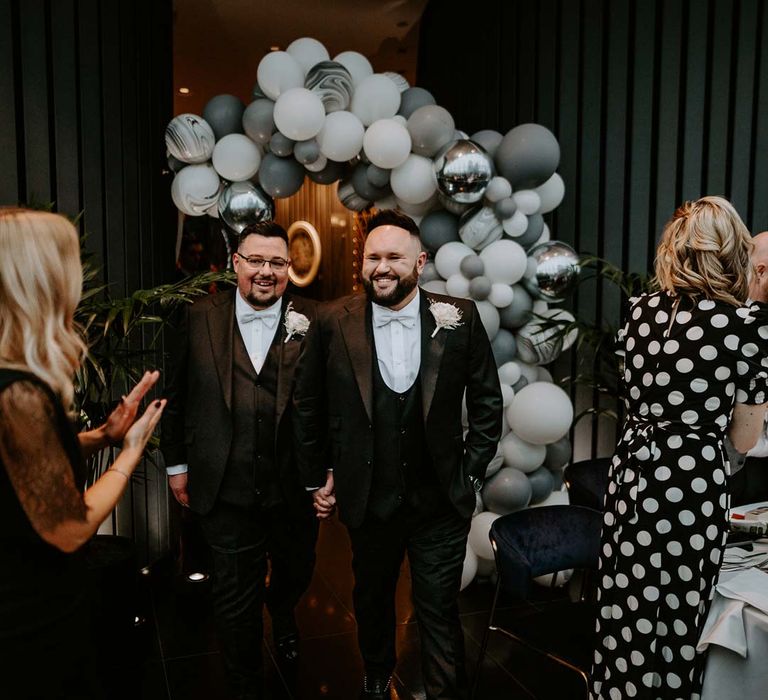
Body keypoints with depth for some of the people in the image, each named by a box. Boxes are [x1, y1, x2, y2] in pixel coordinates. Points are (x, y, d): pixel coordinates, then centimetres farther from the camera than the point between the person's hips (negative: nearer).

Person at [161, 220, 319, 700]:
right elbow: (178, 396, 6)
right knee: (235, 598, 11)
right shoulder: (201, 318, -1)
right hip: (227, 493, 0)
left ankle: (282, 615, 61)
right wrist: (177, 463, 7)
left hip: (295, 492, 1)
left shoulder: (313, 322, -6)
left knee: (296, 572, 24)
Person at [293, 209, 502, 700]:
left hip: (441, 500, -1)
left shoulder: (459, 318, -7)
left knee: (440, 611, 8)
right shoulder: (334, 324, -7)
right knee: (372, 601, 23)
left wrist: (472, 472, -1)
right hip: (368, 499, 2)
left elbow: (488, 401, 2)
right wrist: (317, 476, 6)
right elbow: (308, 407, 4)